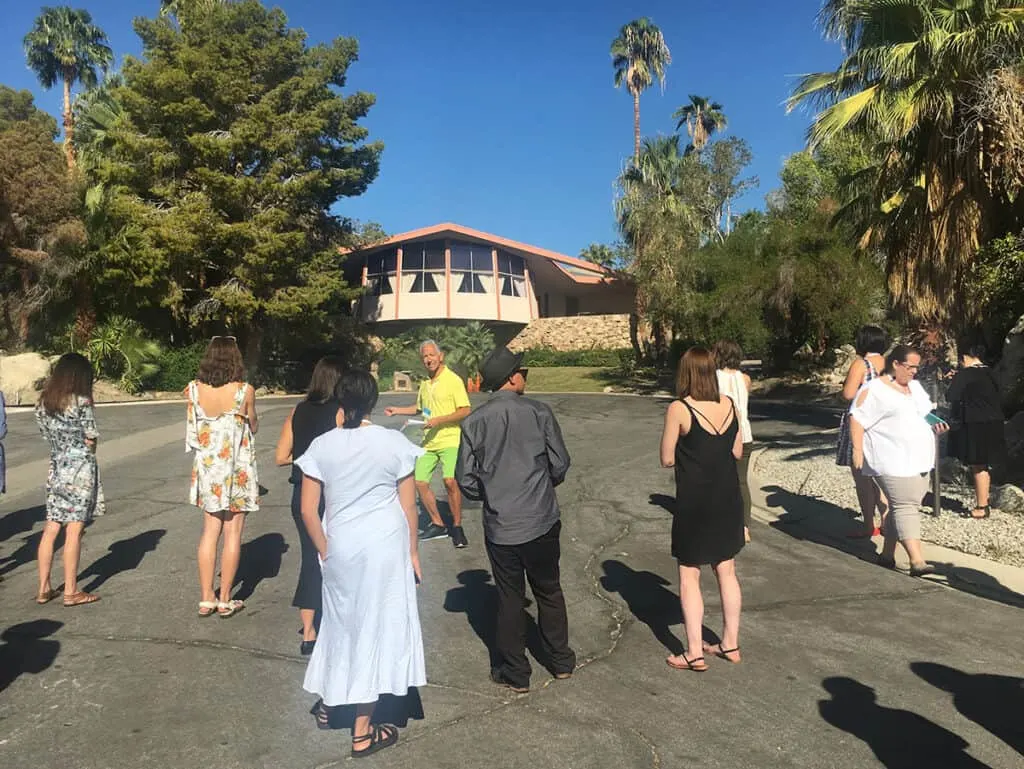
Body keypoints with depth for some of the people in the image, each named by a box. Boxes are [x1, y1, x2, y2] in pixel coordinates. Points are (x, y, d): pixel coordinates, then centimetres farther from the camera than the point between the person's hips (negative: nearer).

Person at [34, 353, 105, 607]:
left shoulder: (43, 403, 5)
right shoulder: (81, 402, -14)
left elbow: (47, 434, 10)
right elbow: (91, 440, -10)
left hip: (56, 469, 6)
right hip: (80, 469, -6)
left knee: (50, 530, 12)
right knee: (73, 532, -1)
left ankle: (44, 589, 18)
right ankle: (71, 592, 6)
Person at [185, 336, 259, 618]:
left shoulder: (195, 389, -5)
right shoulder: (244, 391, -13)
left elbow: (193, 430, 7)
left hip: (207, 468, 4)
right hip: (237, 469, -3)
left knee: (209, 532, 14)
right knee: (233, 534, 6)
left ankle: (206, 599, 18)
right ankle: (225, 600, 13)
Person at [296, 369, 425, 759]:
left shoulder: (322, 446, -5)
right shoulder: (394, 442, -9)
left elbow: (308, 510, -4)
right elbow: (409, 507, -3)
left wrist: (325, 551, 9)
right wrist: (413, 551, 9)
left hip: (341, 546, 2)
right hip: (386, 545, -2)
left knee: (342, 620, 23)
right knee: (376, 625, 9)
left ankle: (328, 705, 43)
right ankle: (362, 733, 20)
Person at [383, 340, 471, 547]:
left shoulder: (453, 380, -8)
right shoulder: (424, 384, 14)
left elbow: (465, 411, -13)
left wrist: (439, 420, -20)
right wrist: (396, 410, 20)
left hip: (450, 440, -7)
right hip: (429, 442, 8)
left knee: (450, 481, -22)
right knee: (420, 482, 5)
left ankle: (457, 527, -4)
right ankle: (438, 524, 22)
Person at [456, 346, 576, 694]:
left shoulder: (474, 422, -7)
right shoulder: (539, 412, -10)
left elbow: (466, 479, -6)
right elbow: (560, 463, -5)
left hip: (500, 527, 0)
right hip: (541, 522, 0)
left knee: (509, 598, 13)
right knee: (549, 592, 18)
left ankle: (515, 673, 25)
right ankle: (560, 660, 33)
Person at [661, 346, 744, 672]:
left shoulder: (679, 409, -15)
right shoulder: (729, 404, -1)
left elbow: (667, 459, -9)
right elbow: (737, 451, 7)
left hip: (695, 503, -5)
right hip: (728, 499, 5)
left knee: (689, 576, 7)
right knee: (726, 572, 17)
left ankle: (695, 654, 12)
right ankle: (730, 644, 28)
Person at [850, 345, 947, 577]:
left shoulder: (915, 386, 16)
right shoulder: (875, 390, -10)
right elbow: (857, 419, -14)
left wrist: (934, 426, 7)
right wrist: (857, 450, -20)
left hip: (919, 459, 8)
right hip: (894, 462, -8)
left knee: (902, 507, 10)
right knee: (906, 507, -13)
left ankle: (887, 554, 20)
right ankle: (917, 561, -15)